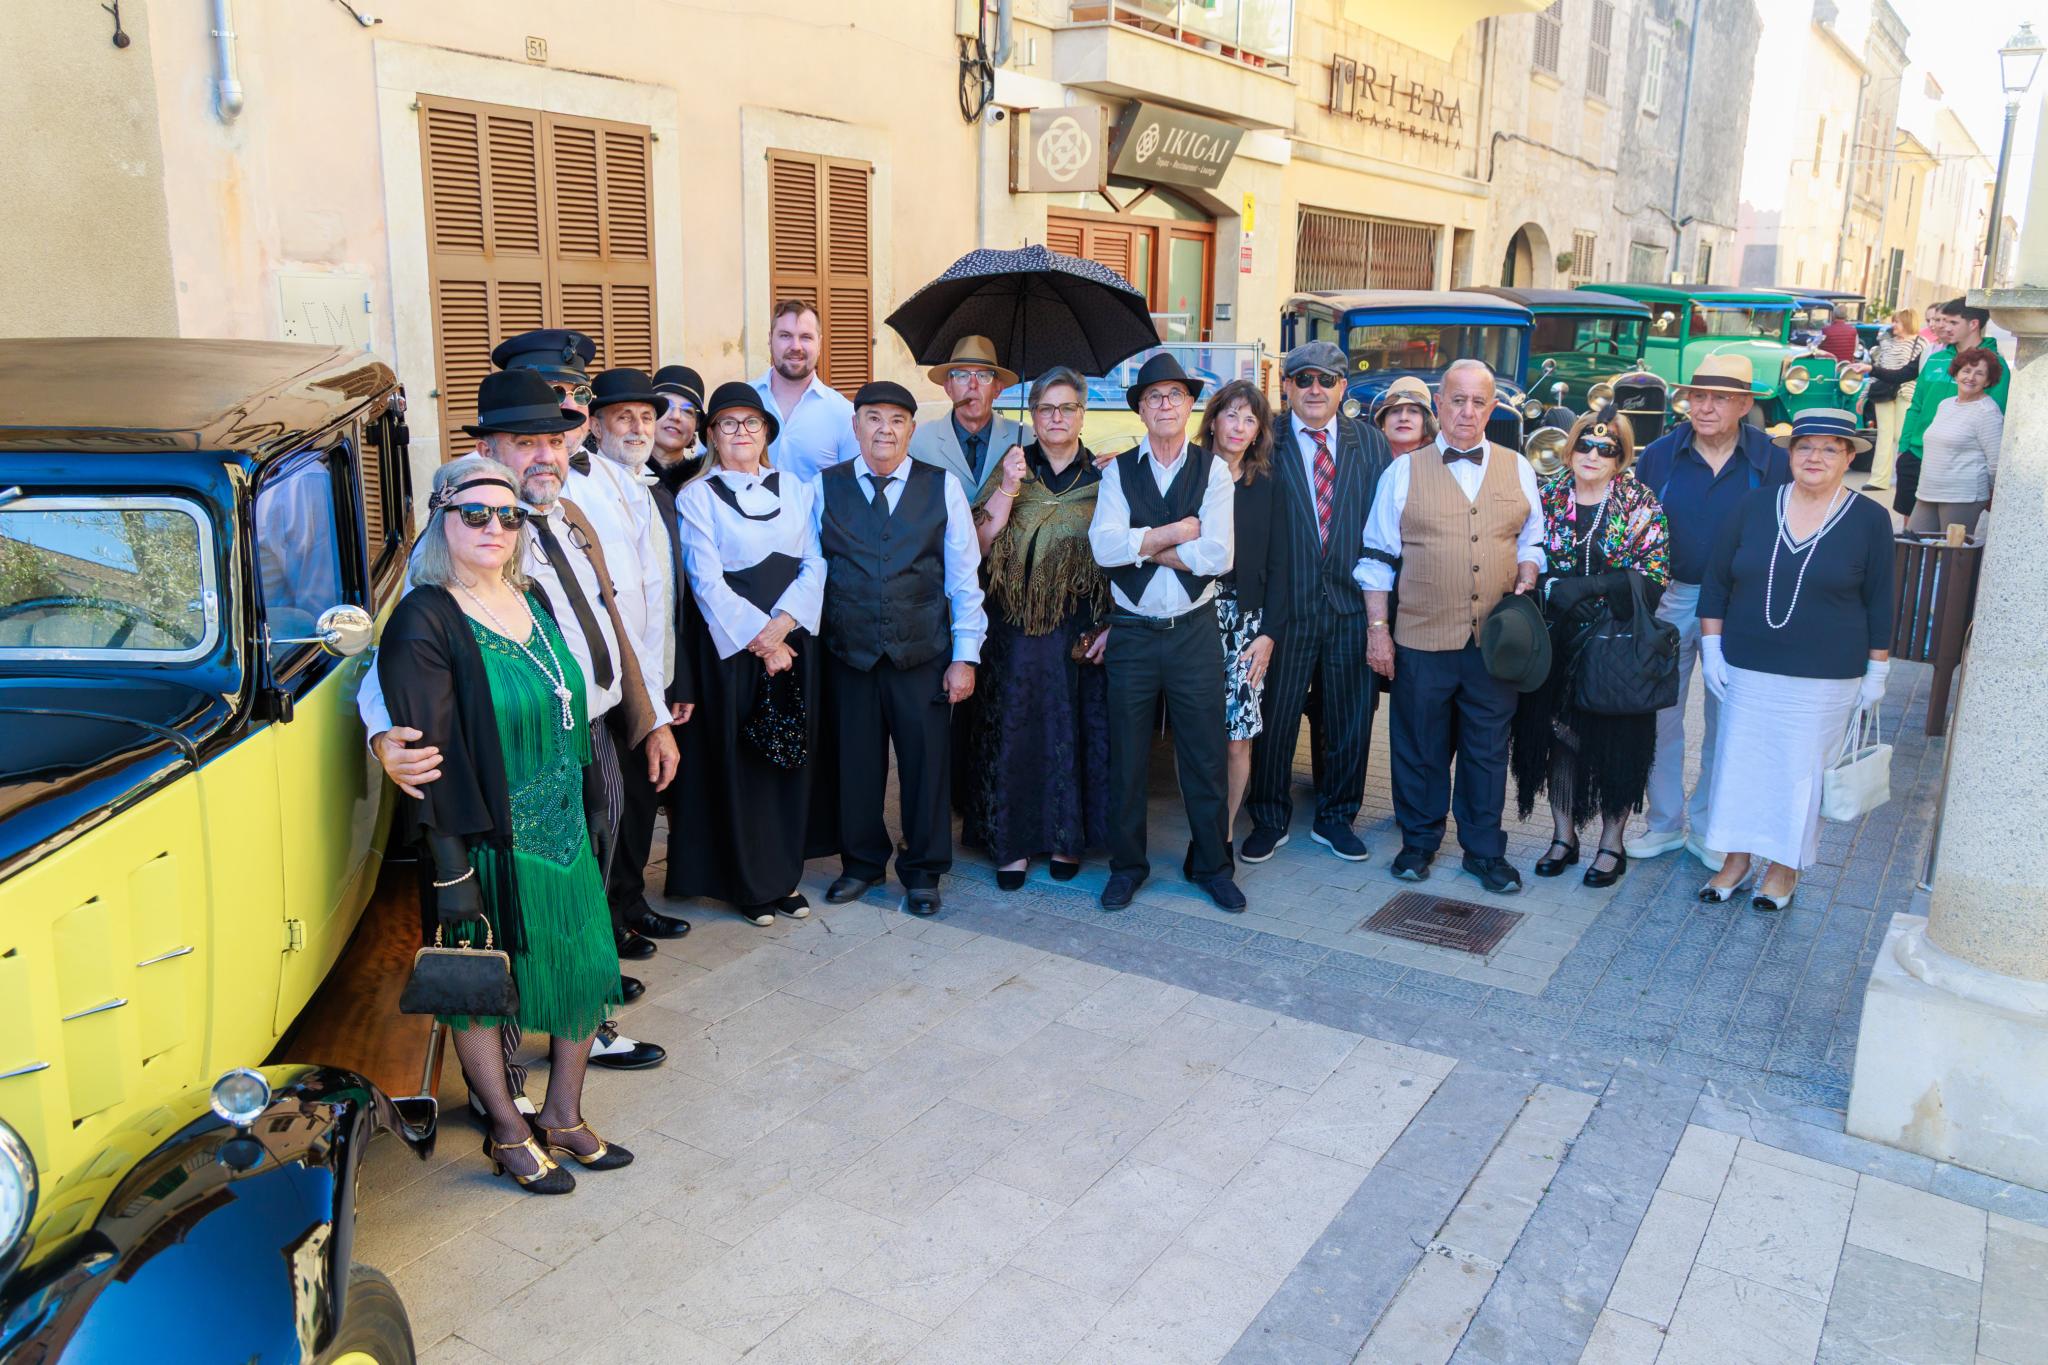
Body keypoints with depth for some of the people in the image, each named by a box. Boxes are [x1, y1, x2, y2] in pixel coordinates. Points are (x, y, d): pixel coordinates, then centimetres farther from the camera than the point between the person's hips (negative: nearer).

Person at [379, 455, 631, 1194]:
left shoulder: (532, 601, 7)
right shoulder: (425, 621, -15)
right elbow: (431, 756, -18)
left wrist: (592, 806, 13)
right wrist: (452, 870, -19)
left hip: (563, 832, 7)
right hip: (489, 842, -7)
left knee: (586, 971, 11)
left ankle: (563, 1116, 29)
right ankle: (509, 1134, 27)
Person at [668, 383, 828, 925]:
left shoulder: (795, 489, 9)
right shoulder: (696, 498, -1)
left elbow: (815, 565, 2)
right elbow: (707, 582, -8)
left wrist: (780, 625, -12)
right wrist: (758, 639, -13)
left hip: (795, 638, 4)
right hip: (731, 645, -3)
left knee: (791, 756, 8)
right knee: (738, 759, 2)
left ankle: (784, 873, 20)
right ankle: (748, 882, 14)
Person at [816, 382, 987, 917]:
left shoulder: (943, 488, 2)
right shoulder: (824, 488, 4)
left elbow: (965, 577, 2)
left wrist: (965, 656, -2)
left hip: (924, 654, -1)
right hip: (848, 653, 1)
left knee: (928, 762, 5)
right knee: (855, 762, 10)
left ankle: (922, 872, 24)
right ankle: (861, 863, 30)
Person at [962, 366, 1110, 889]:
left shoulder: (1102, 478, 3)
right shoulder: (1012, 468, 5)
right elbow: (979, 545, -4)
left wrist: (1112, 627, -6)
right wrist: (1007, 489, -15)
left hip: (1080, 629, 0)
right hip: (1014, 627, 1)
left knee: (1072, 729, 5)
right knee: (1013, 730, 3)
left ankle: (1066, 838, 20)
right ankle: (1013, 843, 13)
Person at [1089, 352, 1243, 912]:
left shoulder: (1213, 470, 0)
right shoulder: (1119, 471, 3)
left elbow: (1217, 555, -13)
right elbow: (1104, 546, -13)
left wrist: (1144, 544, -10)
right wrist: (1175, 533, -13)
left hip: (1194, 631, -1)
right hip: (1131, 632, 1)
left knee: (1205, 756, 7)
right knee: (1127, 756, 10)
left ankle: (1211, 864, 23)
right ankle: (1127, 865, 25)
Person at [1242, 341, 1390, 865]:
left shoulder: (1371, 443, 7)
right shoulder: (1265, 442, 0)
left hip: (1352, 605, 2)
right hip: (1285, 605, -2)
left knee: (1349, 717, 11)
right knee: (1275, 716, 7)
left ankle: (1334, 817, 29)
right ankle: (1270, 819, 24)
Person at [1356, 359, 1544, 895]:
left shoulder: (1517, 469, 10)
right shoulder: (1403, 472, 4)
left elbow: (1533, 541, 19)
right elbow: (1378, 557, 3)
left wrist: (1526, 578, -3)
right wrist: (1377, 629, -2)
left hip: (1496, 641, 2)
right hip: (1422, 640, -2)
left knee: (1488, 749, 9)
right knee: (1419, 747, 8)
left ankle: (1484, 850, 23)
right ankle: (1419, 842, 26)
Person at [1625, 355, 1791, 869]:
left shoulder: (1772, 462, -3)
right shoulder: (1659, 454, 0)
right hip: (1669, 598, 1)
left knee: (1725, 721, 9)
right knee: (1660, 714, 8)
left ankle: (1707, 827, 23)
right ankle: (1664, 821, 22)